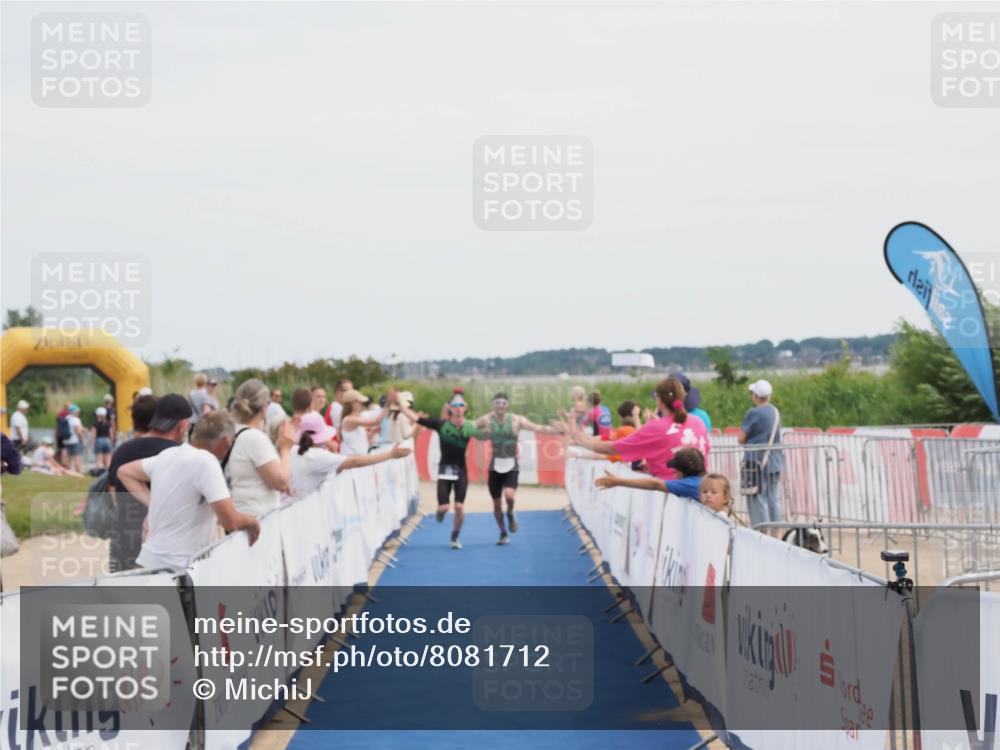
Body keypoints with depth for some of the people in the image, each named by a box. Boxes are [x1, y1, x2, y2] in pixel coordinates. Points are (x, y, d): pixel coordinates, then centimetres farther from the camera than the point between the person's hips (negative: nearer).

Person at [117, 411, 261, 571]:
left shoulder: (168, 454, 8)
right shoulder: (206, 461, -17)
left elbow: (125, 472, 24)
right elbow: (230, 521, -22)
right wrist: (252, 521, -1)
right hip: (177, 569, -9)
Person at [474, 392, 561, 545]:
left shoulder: (516, 420, -6)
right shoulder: (487, 420, -3)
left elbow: (538, 428, -7)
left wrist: (560, 430, -13)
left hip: (511, 465, -2)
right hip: (495, 465, 2)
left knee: (509, 495, -26)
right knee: (496, 503, 8)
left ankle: (510, 514, 9)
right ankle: (503, 533, 29)